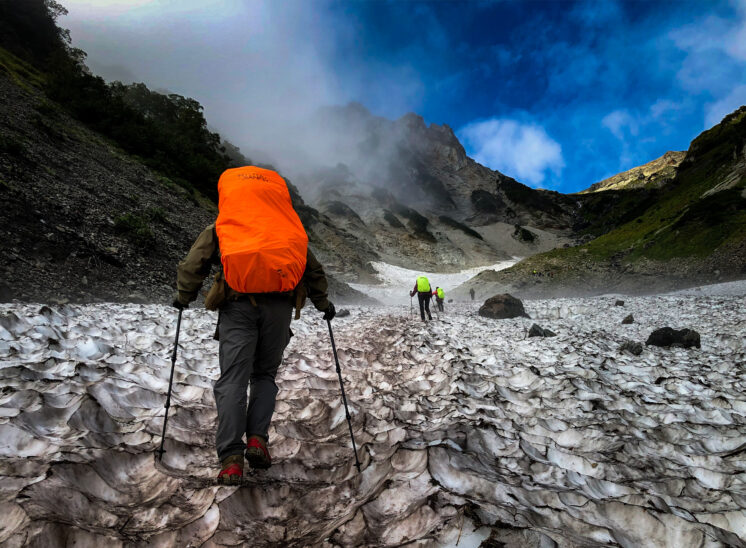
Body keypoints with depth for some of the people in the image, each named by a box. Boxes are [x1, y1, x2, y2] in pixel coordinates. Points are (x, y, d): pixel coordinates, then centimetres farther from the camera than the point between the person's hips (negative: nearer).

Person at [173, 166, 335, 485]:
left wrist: (183, 298, 27)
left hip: (238, 305, -1)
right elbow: (313, 269, 20)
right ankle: (257, 438, 3)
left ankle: (231, 459, -4)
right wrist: (322, 303, 31)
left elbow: (192, 265, 10)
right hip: (280, 306, 2)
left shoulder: (220, 228, 15)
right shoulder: (289, 228, 19)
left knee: (232, 379, 1)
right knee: (265, 375, 17)